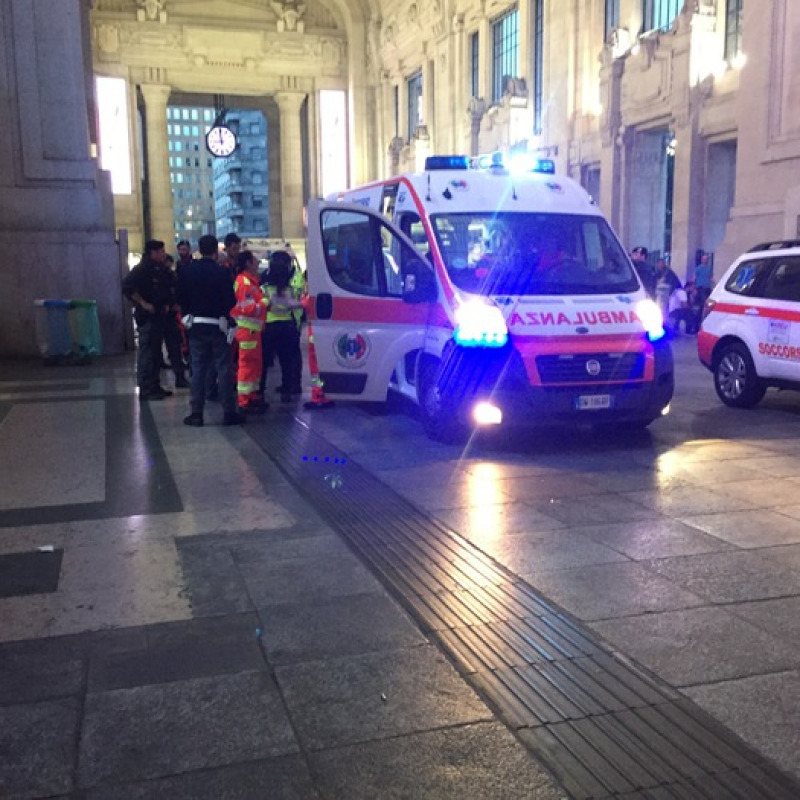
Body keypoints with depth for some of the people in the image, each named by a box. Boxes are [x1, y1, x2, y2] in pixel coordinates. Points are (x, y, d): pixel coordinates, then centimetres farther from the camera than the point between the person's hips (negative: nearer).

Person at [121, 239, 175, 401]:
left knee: (155, 353, 13)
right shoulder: (142, 269, -11)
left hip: (158, 316, 9)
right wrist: (143, 303, -20)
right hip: (147, 317, -9)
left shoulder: (160, 270, 15)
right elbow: (127, 287, -21)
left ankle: (155, 386, 21)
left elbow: (166, 290, 28)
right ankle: (146, 389, -5)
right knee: (146, 353, -7)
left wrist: (166, 304, 11)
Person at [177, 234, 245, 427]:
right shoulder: (222, 272, -11)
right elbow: (231, 302, -12)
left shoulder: (187, 271, 0)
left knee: (198, 369, 7)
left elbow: (180, 299, 4)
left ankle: (196, 413, 7)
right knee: (224, 368, 3)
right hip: (217, 325, -3)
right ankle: (229, 412, 4)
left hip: (195, 326, 3)